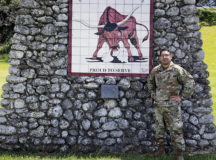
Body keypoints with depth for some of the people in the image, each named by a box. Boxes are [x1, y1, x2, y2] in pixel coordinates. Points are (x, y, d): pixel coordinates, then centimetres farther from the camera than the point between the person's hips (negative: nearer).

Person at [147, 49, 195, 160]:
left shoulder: (177, 70, -11)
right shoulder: (155, 70, 6)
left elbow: (190, 82, -11)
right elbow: (150, 82, 27)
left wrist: (182, 97, -11)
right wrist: (152, 93, 16)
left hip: (172, 105, -5)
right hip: (158, 104, 5)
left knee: (175, 130, -4)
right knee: (159, 128, 14)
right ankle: (161, 149, 28)